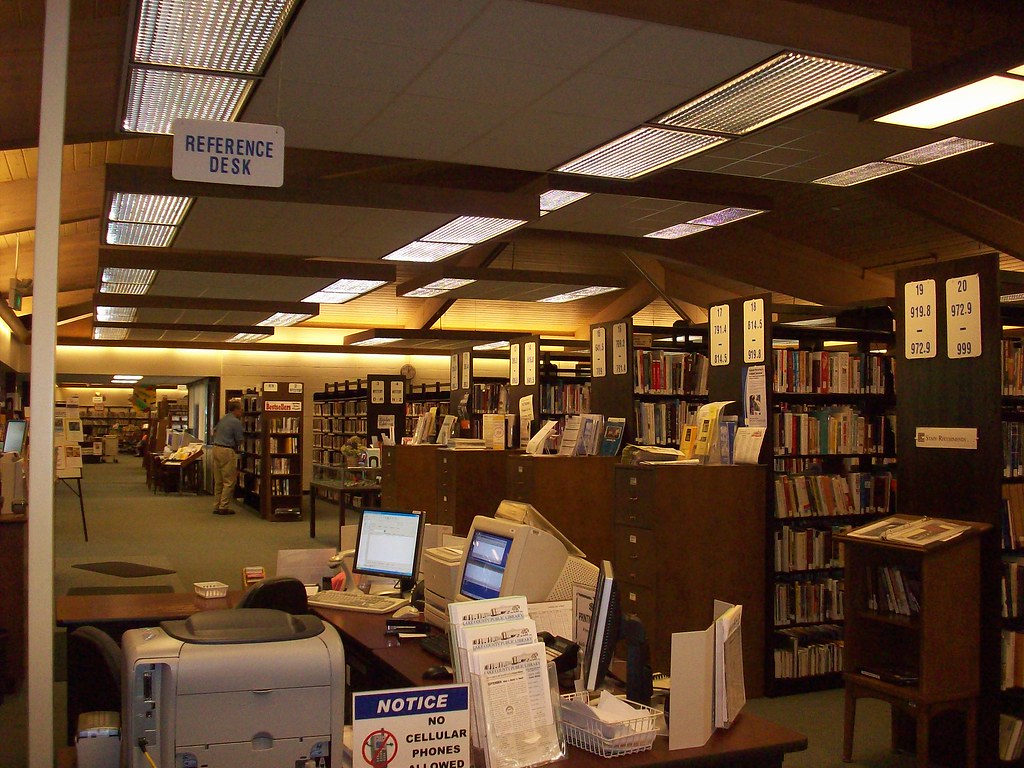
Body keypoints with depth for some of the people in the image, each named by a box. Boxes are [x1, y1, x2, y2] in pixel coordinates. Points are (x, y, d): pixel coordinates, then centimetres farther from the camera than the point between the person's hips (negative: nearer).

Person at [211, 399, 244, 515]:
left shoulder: (223, 419, 13)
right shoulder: (236, 422, -13)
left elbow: (214, 431, 27)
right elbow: (239, 441, -11)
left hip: (216, 448, 9)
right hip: (227, 451, -9)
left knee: (218, 481, 13)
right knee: (229, 481, -3)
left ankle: (217, 506, 17)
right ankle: (224, 507, -5)